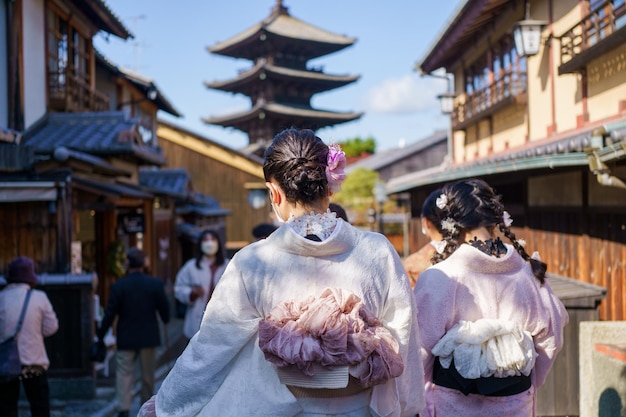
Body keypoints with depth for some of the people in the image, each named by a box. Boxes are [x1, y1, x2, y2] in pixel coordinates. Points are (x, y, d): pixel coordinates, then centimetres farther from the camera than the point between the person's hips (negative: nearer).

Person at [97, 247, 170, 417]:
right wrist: (165, 321, 23)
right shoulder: (156, 284, -6)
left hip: (126, 338, -2)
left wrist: (100, 335, 3)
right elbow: (165, 310, 0)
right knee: (148, 375, 13)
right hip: (149, 337, 2)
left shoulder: (118, 286, -10)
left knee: (124, 374, 2)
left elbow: (109, 314, -8)